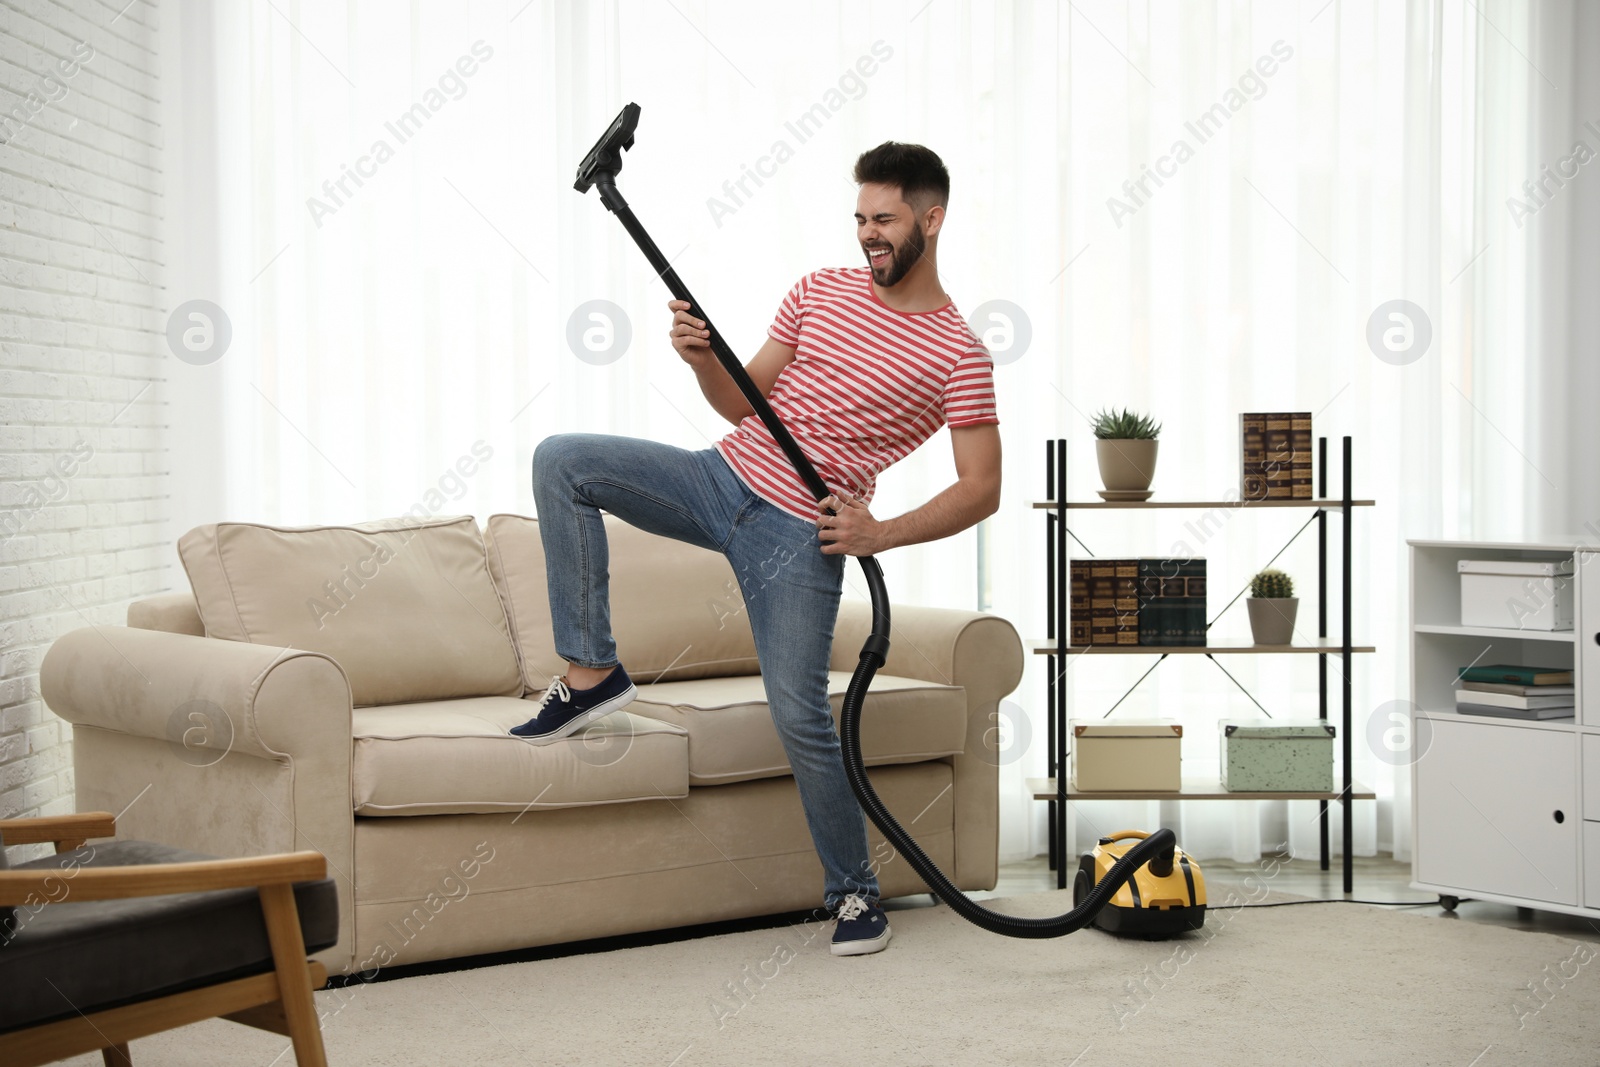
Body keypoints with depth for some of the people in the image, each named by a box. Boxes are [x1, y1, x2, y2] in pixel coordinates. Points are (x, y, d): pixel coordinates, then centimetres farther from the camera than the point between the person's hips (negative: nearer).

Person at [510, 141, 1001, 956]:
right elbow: (745, 403, 13)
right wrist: (702, 359, -8)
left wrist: (883, 534, -19)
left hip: (800, 534, -5)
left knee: (799, 713, -11)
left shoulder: (957, 355, -6)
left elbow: (982, 490, -8)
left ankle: (854, 890, 11)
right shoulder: (820, 291, 10)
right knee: (562, 460, -11)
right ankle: (591, 672, -7)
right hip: (723, 477, 5)